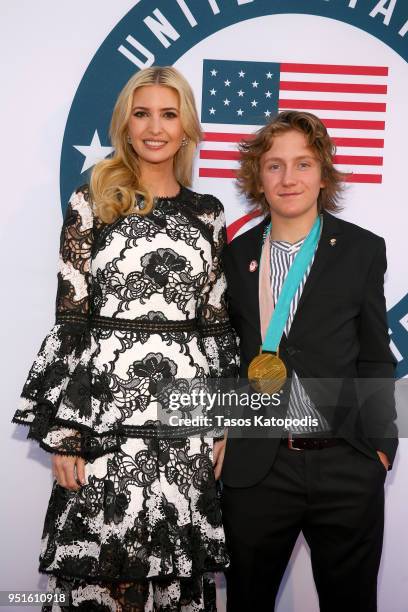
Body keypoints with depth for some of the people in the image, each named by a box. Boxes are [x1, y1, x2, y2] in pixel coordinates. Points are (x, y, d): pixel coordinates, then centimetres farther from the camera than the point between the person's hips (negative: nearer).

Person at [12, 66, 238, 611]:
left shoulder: (208, 214, 11)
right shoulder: (92, 203, 3)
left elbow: (218, 323, 11)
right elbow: (69, 317, -1)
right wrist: (62, 430, -6)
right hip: (106, 407, -2)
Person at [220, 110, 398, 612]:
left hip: (347, 467, 0)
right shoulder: (236, 256, 4)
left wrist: (380, 445, -1)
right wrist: (219, 435, 4)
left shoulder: (363, 251, 0)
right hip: (256, 469, 1)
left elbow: (374, 358, 3)